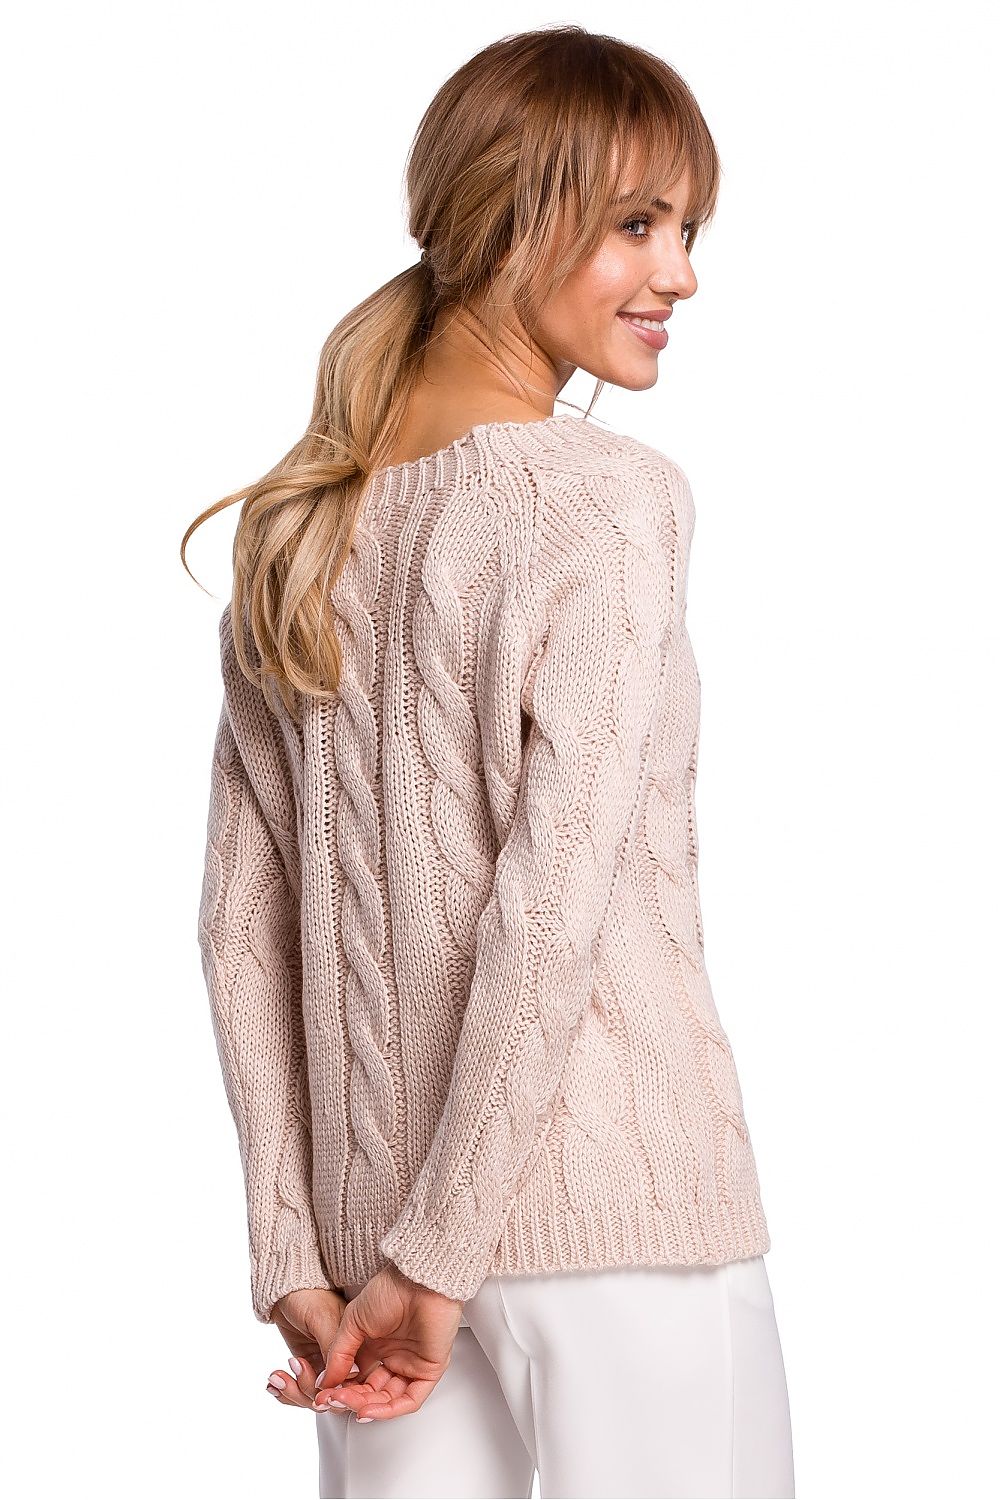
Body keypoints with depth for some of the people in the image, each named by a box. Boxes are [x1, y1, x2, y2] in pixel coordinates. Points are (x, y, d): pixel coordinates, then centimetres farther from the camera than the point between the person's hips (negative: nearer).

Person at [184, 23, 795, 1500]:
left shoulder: (298, 524, 8)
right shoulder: (607, 498, -10)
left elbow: (240, 918, 6)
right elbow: (554, 899, -19)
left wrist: (295, 1255, 7)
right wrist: (437, 1258, -13)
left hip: (375, 1215, 6)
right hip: (619, 1217, -6)